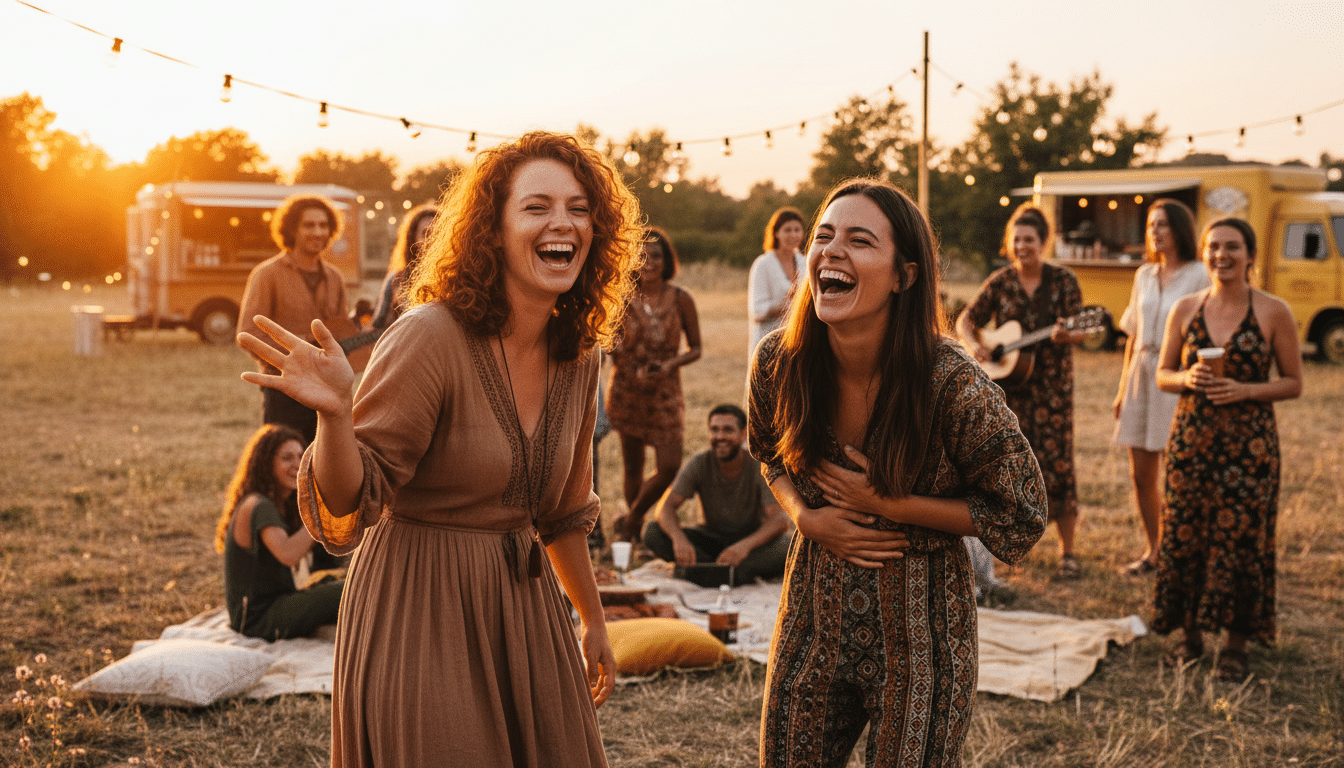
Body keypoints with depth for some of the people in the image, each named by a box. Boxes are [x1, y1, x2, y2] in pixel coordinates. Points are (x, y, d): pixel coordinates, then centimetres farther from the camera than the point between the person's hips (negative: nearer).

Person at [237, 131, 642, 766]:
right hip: (419, 613, -6)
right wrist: (333, 415, -36)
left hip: (524, 606, 6)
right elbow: (347, 504, -17)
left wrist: (593, 620, 24)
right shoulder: (430, 337, -18)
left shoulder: (576, 360, 2)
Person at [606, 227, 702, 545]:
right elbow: (611, 343, 9)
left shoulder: (680, 298, -3)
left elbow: (695, 348, 2)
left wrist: (671, 364, -16)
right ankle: (634, 530, 28)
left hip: (665, 390, 0)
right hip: (627, 388, 0)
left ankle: (630, 519, 16)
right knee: (632, 466, 7)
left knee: (669, 468, -9)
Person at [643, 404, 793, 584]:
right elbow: (666, 507, -18)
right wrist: (679, 538, -42)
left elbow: (780, 520, -28)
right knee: (653, 532, -23)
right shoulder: (699, 464, -12)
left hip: (755, 538, -3)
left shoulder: (759, 466, -18)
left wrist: (745, 545, -48)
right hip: (713, 538, 3)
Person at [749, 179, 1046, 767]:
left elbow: (1021, 516, -13)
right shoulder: (778, 361, -11)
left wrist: (887, 503, -20)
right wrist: (806, 517, -8)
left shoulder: (951, 383, -24)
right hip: (815, 615, 4)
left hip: (919, 634, -4)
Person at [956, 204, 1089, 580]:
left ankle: (1068, 552, 1)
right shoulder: (1000, 282, 5)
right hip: (1006, 384, 3)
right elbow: (966, 320, 10)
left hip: (1051, 386, -3)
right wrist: (973, 345, -10)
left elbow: (1080, 331, -5)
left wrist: (1066, 335, -28)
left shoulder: (1063, 280, -2)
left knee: (1056, 463, -6)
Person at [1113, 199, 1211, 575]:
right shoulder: (1145, 275, 13)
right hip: (1142, 375, 6)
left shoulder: (1198, 276, -6)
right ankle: (1154, 549, 23)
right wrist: (1123, 388, 17)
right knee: (1141, 474, 9)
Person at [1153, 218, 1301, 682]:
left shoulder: (1273, 312, -3)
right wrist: (1186, 378, -11)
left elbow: (1293, 383, 0)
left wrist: (1245, 390, -16)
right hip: (1190, 439, 3)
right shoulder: (1185, 310, 5)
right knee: (1184, 537, 5)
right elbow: (1162, 374, 11)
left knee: (1240, 541, -1)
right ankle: (1191, 636, 21)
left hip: (1248, 443, -3)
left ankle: (1235, 646, 14)